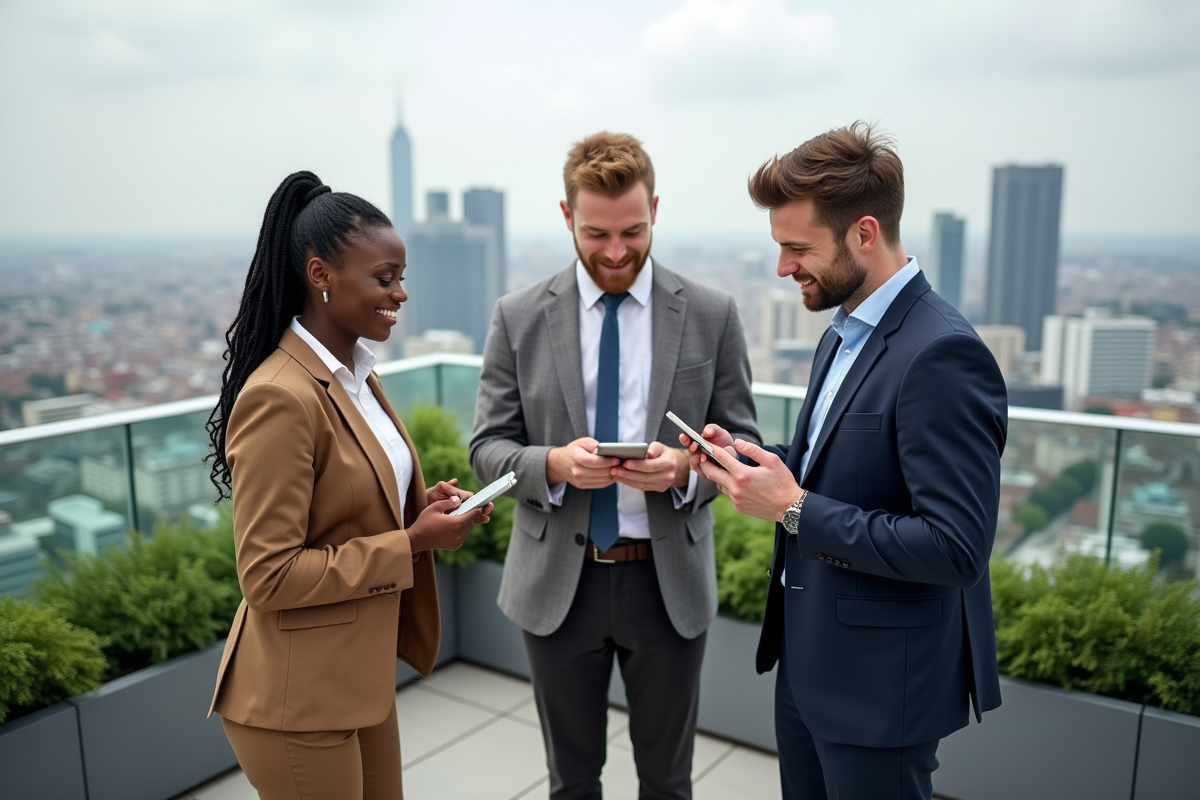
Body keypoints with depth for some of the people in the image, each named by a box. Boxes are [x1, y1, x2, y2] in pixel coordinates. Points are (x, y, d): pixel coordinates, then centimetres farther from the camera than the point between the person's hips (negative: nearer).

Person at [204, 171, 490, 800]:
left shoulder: (356, 375, 5)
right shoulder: (280, 398, -24)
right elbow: (269, 576, -23)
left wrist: (420, 507, -2)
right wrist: (411, 544, -21)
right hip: (298, 698, -9)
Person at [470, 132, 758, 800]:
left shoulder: (712, 315, -5)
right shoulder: (519, 318, -4)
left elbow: (742, 443, -1)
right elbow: (489, 448, -2)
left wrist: (685, 469, -23)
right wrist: (554, 464, -23)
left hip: (668, 581, 0)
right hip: (558, 582, 1)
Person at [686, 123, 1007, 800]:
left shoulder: (941, 354, -24)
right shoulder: (846, 332, 6)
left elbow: (957, 546, -27)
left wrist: (794, 508, -24)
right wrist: (750, 459, -1)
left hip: (880, 685, -8)